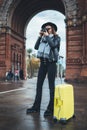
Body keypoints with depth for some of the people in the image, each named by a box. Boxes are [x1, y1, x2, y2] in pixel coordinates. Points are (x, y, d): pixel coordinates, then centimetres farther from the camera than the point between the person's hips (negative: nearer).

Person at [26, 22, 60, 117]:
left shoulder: (56, 38, 6)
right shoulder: (43, 38, 17)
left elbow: (53, 45, -14)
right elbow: (36, 47, 6)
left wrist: (47, 36, -6)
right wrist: (40, 36, 3)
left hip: (51, 63, -5)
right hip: (43, 63, 5)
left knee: (51, 85, -4)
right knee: (39, 84, 1)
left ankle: (51, 108, -1)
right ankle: (36, 107, 6)